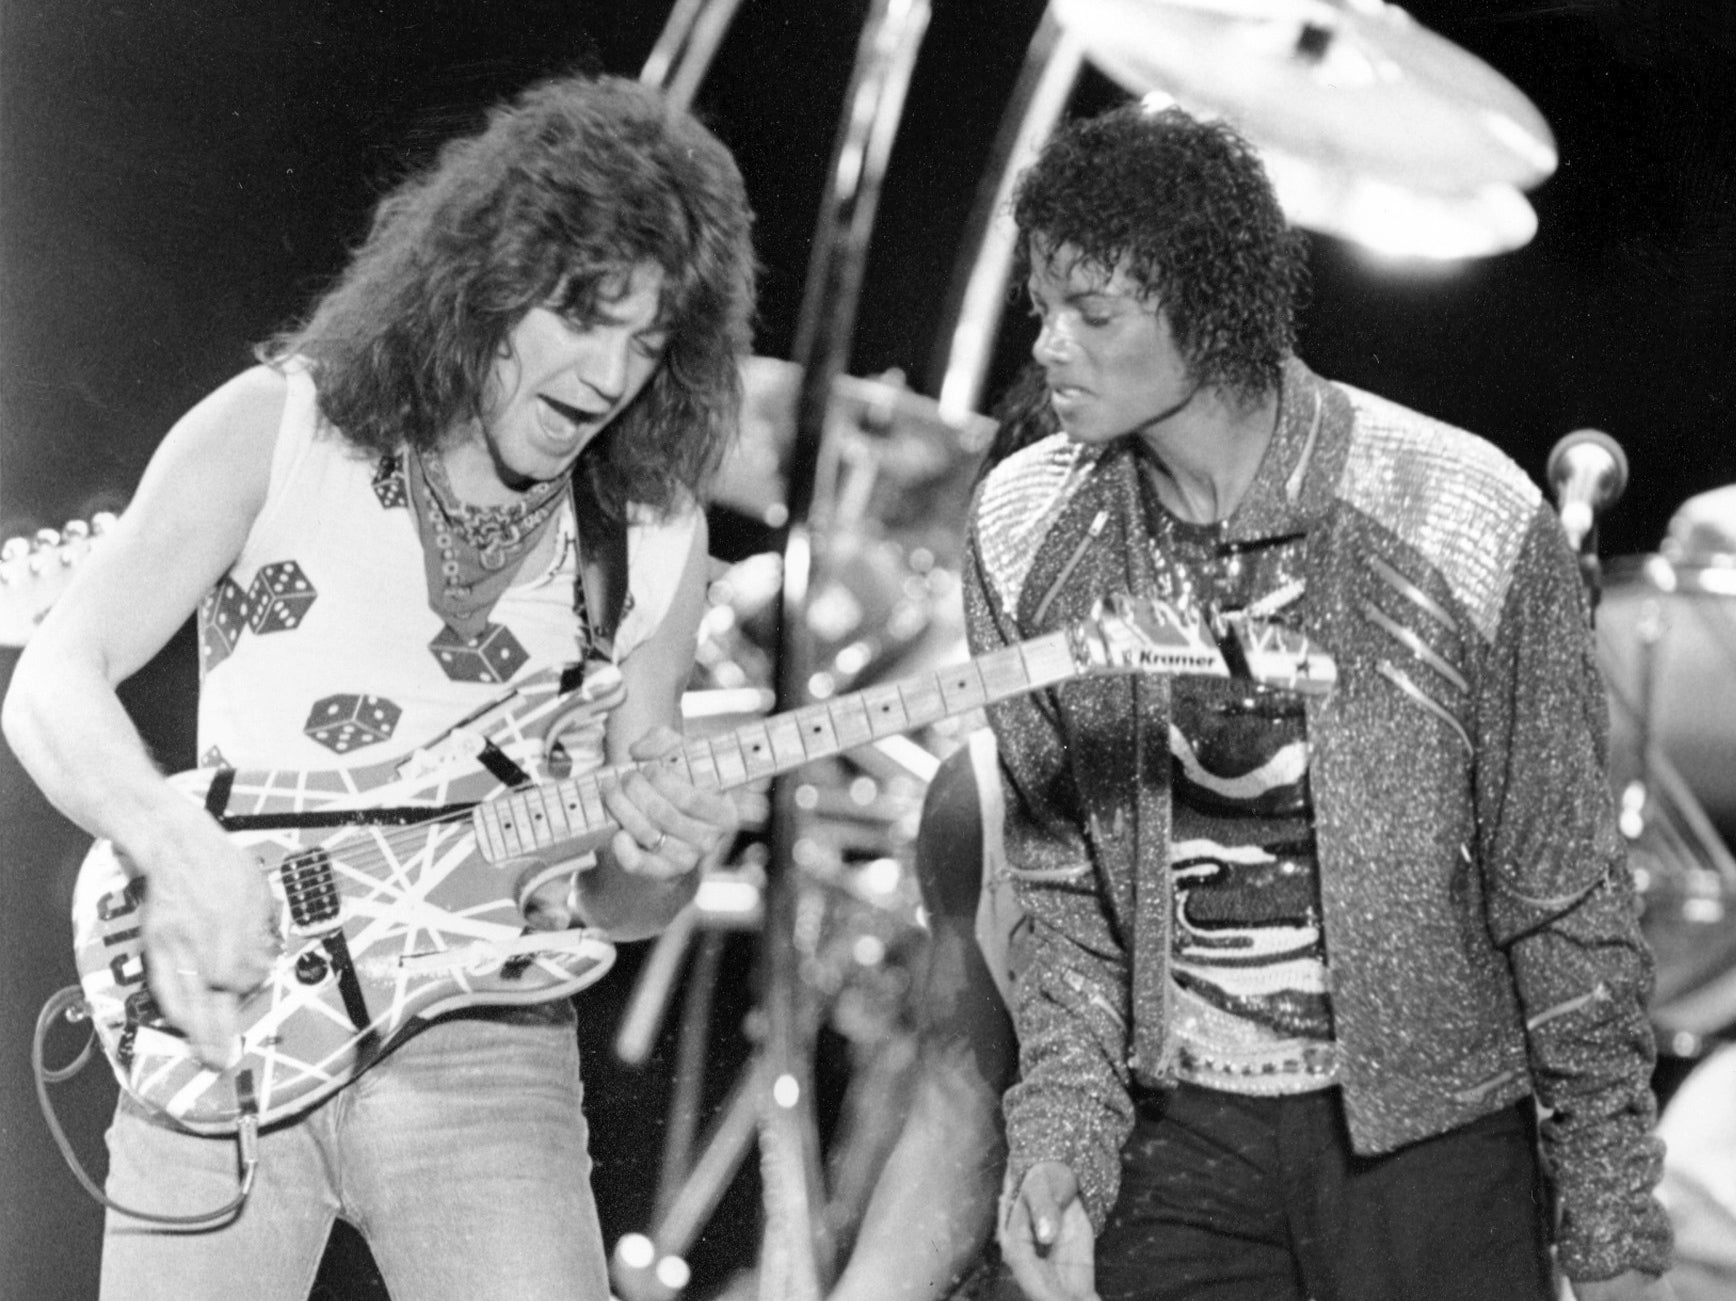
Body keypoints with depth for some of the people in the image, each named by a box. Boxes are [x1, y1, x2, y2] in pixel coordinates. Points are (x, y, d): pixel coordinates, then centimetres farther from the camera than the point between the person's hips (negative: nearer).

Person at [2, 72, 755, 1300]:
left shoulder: (651, 537, 3)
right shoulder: (275, 429, -4)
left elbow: (602, 898, 8)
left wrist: (654, 863, -16)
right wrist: (180, 849, -28)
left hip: (474, 1041, 1)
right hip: (223, 1034, -1)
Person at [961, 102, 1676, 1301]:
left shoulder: (1468, 526, -16)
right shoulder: (1025, 534, -5)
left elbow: (1566, 905, -9)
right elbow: (1067, 883, 5)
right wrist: (1060, 1134, -8)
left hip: (1431, 1137, -2)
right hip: (1177, 1136, 3)